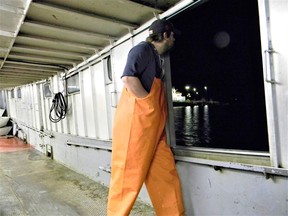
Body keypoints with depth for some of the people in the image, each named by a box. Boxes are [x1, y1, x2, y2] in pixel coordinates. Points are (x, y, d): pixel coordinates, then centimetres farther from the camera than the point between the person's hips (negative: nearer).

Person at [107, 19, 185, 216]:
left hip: (153, 125, 9)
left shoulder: (155, 56, 25)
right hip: (136, 119, -9)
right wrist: (150, 105, -13)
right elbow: (128, 78, -19)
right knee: (129, 175, -2)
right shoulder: (143, 49, -2)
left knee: (166, 174, 8)